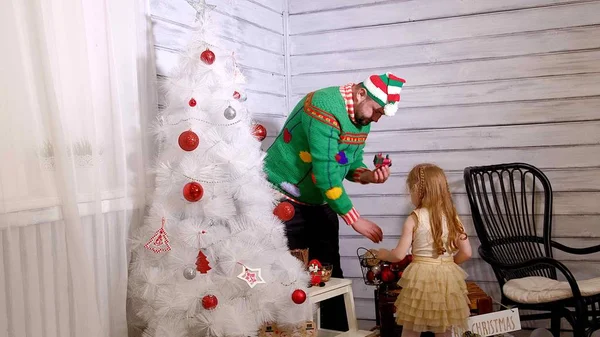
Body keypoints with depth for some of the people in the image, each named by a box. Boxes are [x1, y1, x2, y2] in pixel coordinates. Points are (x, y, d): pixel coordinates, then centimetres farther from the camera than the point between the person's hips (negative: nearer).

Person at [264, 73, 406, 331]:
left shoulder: (362, 116, 1)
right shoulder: (325, 108, -26)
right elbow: (325, 175, -28)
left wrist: (369, 176, -14)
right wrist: (355, 220, -23)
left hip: (321, 201, 8)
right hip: (287, 198, -8)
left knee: (330, 272, 10)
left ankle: (337, 331, 19)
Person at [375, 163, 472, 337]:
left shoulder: (414, 219, -11)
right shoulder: (452, 217, 0)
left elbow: (399, 255, -10)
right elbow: (466, 252, 0)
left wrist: (384, 254, 10)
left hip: (421, 278, -3)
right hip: (446, 279, 4)